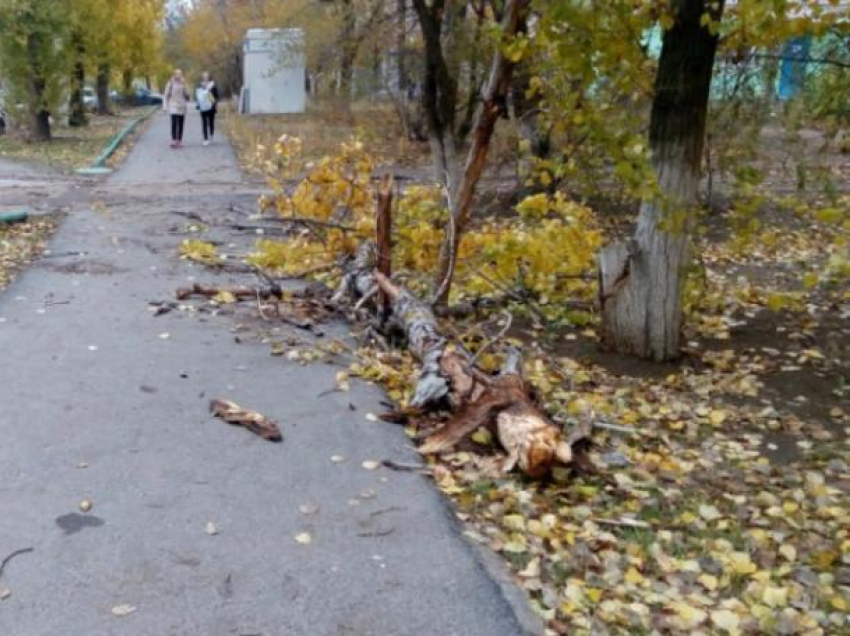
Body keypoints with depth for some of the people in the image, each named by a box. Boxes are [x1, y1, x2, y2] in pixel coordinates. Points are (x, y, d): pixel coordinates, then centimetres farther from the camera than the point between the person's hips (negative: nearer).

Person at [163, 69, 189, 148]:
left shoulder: (183, 84, 11)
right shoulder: (171, 83, -2)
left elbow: (187, 95, 8)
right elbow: (166, 95, -1)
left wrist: (184, 86, -6)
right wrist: (166, 106, -7)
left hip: (182, 108, 4)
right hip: (174, 107, -4)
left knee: (180, 125, 4)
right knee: (174, 124, -15)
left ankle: (179, 141, 9)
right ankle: (173, 141, -17)